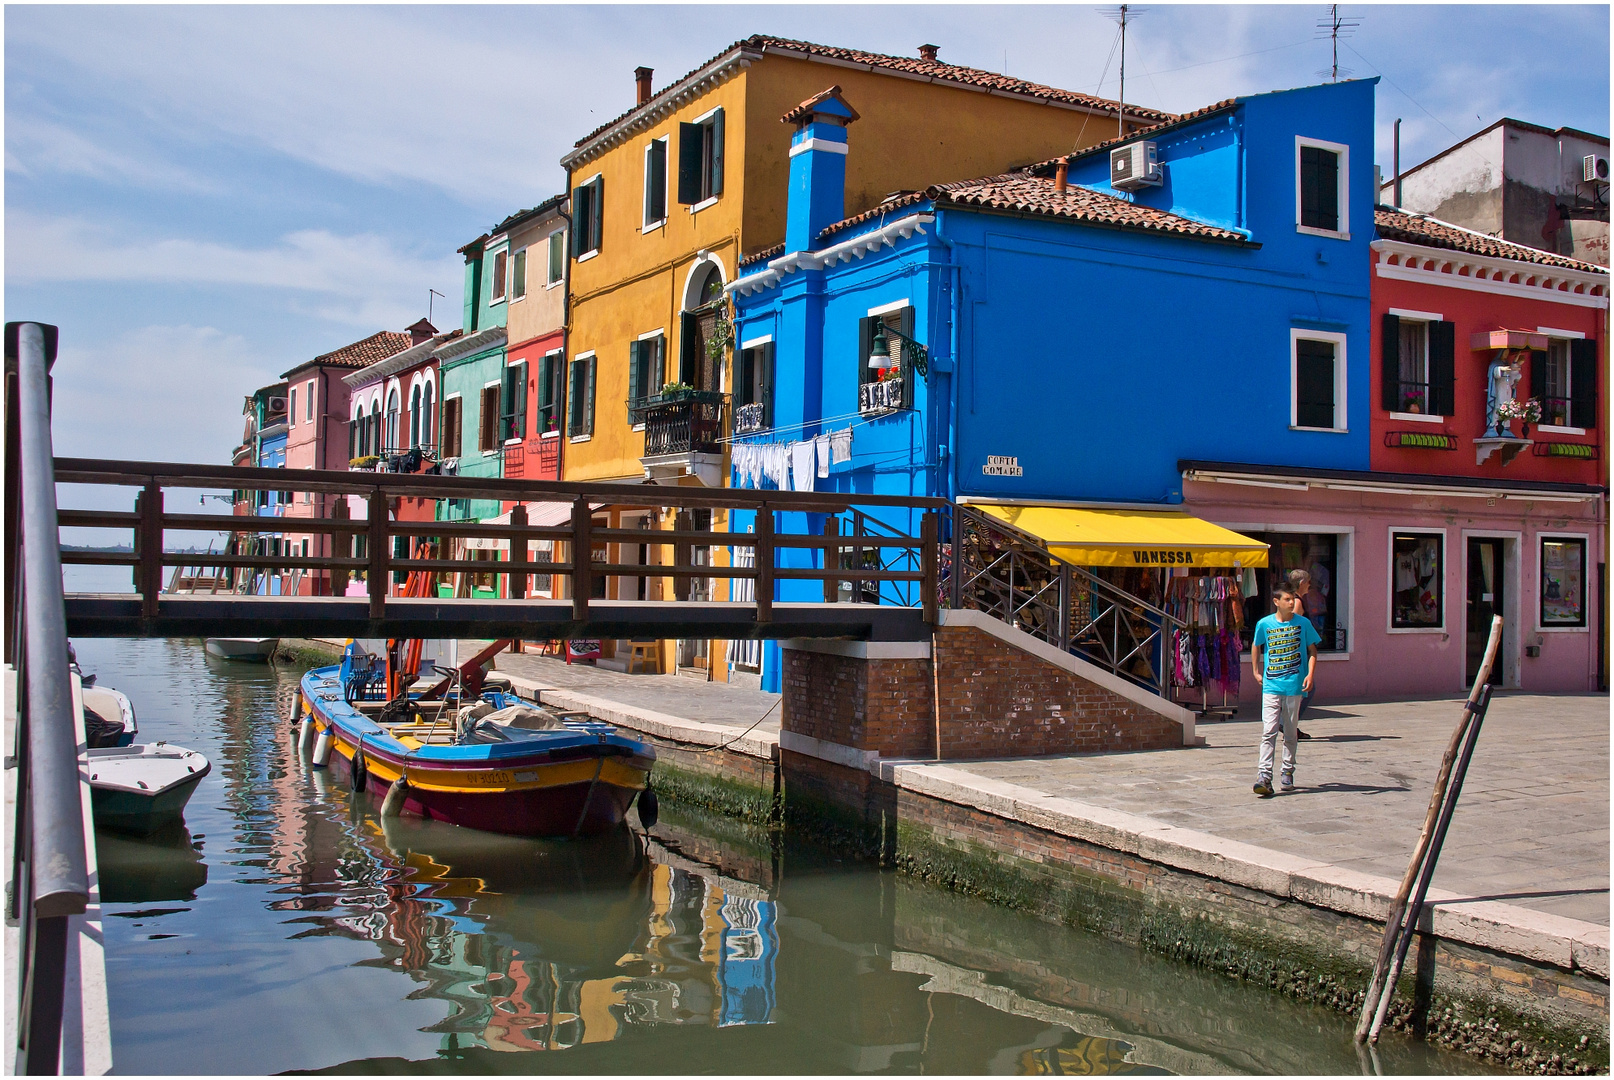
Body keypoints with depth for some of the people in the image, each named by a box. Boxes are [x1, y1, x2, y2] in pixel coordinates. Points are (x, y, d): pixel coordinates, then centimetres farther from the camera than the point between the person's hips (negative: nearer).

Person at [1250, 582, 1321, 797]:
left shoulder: (1303, 623, 0)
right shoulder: (1264, 624, 0)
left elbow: (1312, 650, 7)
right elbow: (1256, 647, 17)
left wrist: (1310, 674, -6)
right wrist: (1256, 671, 15)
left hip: (1295, 685, 1)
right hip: (1271, 686, -1)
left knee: (1290, 732, 11)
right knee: (1269, 731, -9)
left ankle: (1288, 773, 25)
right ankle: (1264, 777, -14)